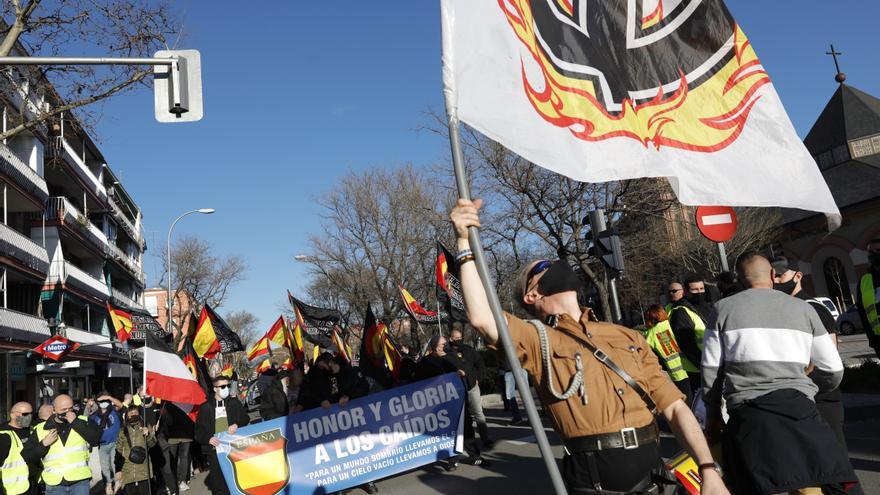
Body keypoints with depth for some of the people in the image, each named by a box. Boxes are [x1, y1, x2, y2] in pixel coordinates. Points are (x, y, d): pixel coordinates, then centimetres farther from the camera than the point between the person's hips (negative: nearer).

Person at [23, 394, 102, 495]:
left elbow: (96, 438, -12)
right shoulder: (40, 430, 6)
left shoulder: (82, 421, 4)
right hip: (55, 485, 1)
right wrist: (43, 444, -11)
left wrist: (76, 422, -14)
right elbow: (27, 456, 5)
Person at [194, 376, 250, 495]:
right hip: (215, 448, -1)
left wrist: (237, 425, -8)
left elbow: (245, 418, 12)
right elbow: (199, 428, 6)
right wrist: (208, 439, -11)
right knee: (218, 479, -3)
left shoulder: (235, 402, 12)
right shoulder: (205, 407, 7)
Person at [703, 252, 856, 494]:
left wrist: (713, 415, 19)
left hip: (748, 416, -1)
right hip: (799, 410, 2)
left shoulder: (724, 309, 8)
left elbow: (711, 370, 8)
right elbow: (833, 371, 15)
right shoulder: (803, 308, 13)